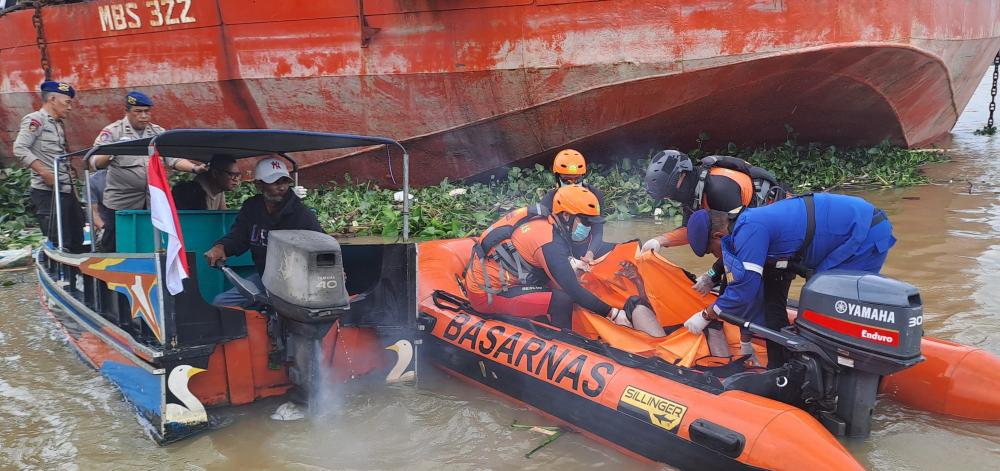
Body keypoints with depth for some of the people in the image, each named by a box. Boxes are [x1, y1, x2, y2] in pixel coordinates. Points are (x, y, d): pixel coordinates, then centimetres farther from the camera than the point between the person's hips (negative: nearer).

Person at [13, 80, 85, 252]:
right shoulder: (35, 119, -7)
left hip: (66, 190, 9)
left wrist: (73, 187, 14)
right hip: (48, 192, -9)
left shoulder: (58, 124, 18)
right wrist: (45, 173, -22)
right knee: (58, 245, -8)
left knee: (77, 242, 11)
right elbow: (19, 149, -19)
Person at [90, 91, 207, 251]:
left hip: (152, 204, 3)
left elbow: (174, 159, 3)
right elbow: (97, 163, -9)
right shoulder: (112, 132, -1)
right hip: (120, 205, -3)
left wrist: (195, 168, -16)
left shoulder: (158, 133, 10)